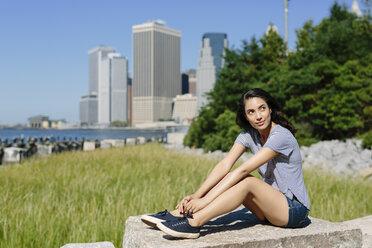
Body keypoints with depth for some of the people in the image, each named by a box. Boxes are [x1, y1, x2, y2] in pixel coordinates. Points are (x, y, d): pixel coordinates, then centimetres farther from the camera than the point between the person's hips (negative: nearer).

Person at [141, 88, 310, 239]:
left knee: (247, 182, -30)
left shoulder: (282, 136, -21)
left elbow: (243, 170, -28)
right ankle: (178, 214, -23)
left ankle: (193, 223, -39)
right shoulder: (248, 134, 1)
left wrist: (205, 200, -31)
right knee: (229, 177, -16)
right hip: (271, 203, 6)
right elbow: (224, 166, -10)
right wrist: (196, 195, -24)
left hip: (295, 209, -6)